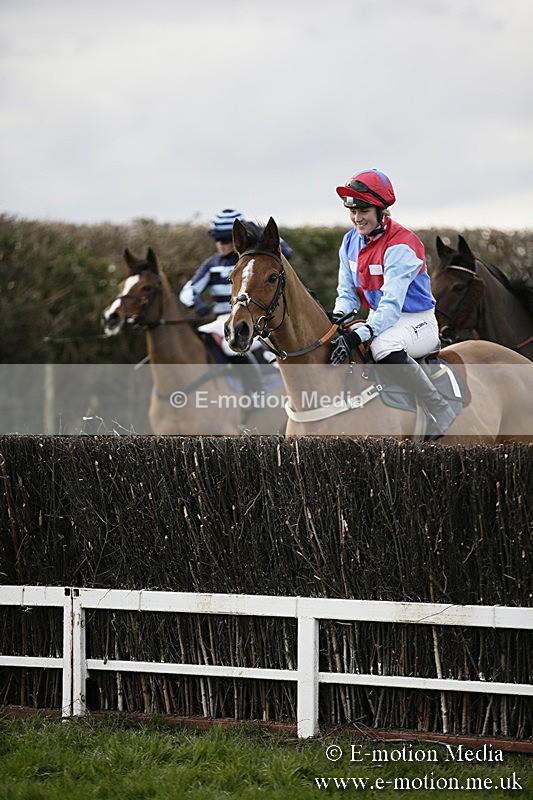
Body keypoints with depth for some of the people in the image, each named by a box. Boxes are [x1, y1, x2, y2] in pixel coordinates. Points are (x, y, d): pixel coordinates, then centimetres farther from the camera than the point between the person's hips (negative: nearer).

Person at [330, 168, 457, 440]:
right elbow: (347, 292, 7)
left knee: (383, 346, -40)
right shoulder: (351, 242, 3)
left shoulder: (401, 245, -22)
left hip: (417, 321, -8)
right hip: (378, 320, 8)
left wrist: (359, 334, -42)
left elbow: (392, 305, -29)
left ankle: (440, 410, -26)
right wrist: (338, 318, -17)